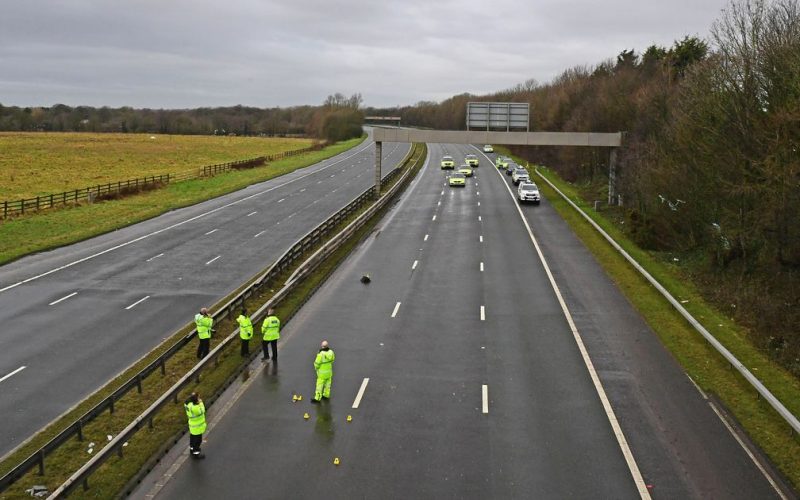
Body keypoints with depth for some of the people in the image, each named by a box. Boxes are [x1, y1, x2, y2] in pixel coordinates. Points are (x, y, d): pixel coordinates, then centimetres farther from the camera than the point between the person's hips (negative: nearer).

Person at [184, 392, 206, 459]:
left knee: (193, 438, 27)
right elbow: (202, 411, -22)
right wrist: (201, 403, -15)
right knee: (197, 440, 12)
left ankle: (192, 450, 47)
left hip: (192, 425, 8)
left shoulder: (188, 403, -14)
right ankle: (196, 454, 28)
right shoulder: (195, 408, -39)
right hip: (197, 427, -8)